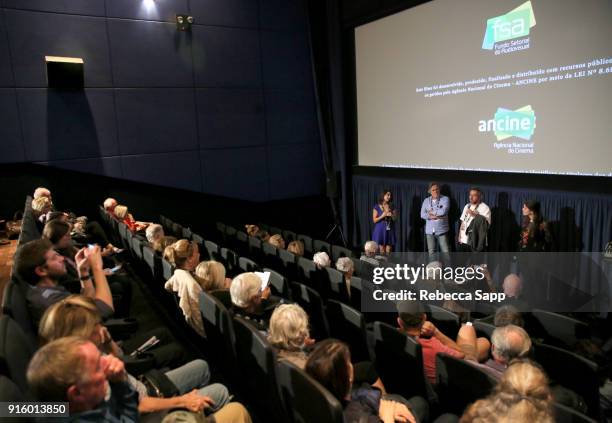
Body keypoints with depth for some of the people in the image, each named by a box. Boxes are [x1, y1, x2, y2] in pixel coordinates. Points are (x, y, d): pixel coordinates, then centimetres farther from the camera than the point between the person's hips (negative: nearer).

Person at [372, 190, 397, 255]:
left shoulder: (391, 207, 7)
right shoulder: (377, 207, -2)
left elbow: (395, 219, 7)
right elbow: (374, 220, -4)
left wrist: (391, 215, -13)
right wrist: (382, 216, -18)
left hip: (389, 230, 3)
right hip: (380, 230, -2)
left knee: (388, 251, 0)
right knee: (382, 251, -2)